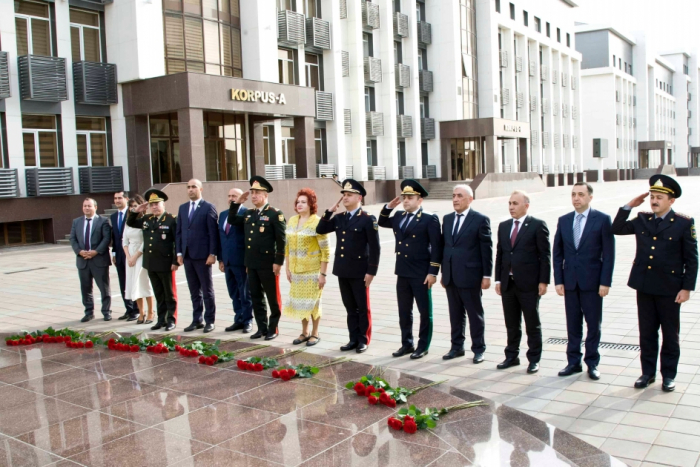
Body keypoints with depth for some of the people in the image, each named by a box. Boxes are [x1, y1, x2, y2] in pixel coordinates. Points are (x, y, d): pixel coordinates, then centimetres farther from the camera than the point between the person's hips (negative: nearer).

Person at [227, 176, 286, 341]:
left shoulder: (275, 214, -9)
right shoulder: (248, 214, 12)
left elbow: (281, 240, -12)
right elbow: (232, 220, 25)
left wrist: (278, 262, -16)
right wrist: (237, 203, 11)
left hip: (268, 264, -7)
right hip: (251, 264, 7)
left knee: (273, 298, 4)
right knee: (256, 297, 12)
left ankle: (273, 328, 14)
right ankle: (261, 327, 21)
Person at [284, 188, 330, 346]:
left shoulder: (317, 222, -11)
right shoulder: (292, 221, 6)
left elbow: (325, 250, -12)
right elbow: (288, 246, 13)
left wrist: (323, 273, -14)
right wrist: (287, 268, 10)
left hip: (313, 270, -5)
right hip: (296, 269, 5)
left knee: (312, 301, 3)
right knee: (300, 301, 11)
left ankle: (314, 334, 18)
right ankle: (304, 332, 27)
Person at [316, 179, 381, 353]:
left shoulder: (368, 219, -9)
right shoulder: (339, 218, 10)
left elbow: (375, 248, -11)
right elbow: (320, 230, 8)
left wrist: (371, 271, -15)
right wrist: (329, 211, -1)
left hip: (359, 271, -6)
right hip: (342, 270, 6)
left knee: (362, 307, 6)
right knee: (350, 307, 13)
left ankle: (363, 340, 16)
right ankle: (354, 339, 22)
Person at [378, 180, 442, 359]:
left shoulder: (430, 219, -10)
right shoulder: (399, 216, 10)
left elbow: (436, 247, -12)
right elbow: (382, 222, 27)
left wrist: (433, 272, -16)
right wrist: (389, 206, 9)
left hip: (421, 274, -7)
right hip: (402, 272, 7)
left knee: (425, 311, 5)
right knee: (404, 311, 13)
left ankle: (423, 346, 16)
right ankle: (407, 344, 25)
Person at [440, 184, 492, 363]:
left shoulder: (480, 220, -6)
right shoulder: (447, 219, 12)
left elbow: (487, 249, -7)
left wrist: (487, 275, -10)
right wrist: (443, 273, 13)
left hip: (470, 276, -5)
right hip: (451, 276, 5)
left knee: (475, 315, 5)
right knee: (455, 314, 13)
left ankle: (478, 349, 17)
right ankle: (457, 347, 24)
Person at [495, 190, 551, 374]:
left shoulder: (537, 225, -5)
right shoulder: (503, 226, 12)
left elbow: (545, 255, -7)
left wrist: (543, 281, -12)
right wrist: (498, 279, 8)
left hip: (529, 283, -5)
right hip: (508, 283, 5)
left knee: (532, 324, 6)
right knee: (511, 324, 13)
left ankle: (534, 359, 16)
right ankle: (512, 356, 25)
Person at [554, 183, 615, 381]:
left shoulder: (602, 219, -4)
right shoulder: (563, 220, 7)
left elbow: (608, 253, -6)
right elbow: (557, 253, 8)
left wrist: (605, 282, -11)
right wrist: (558, 280, 1)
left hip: (592, 281, -3)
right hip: (570, 281, 3)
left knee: (594, 324, 6)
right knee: (573, 325, 9)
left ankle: (592, 363, 18)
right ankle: (573, 362, 19)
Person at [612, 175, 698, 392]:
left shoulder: (684, 223, -7)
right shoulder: (642, 220, 5)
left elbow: (691, 258, -7)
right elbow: (617, 229, 9)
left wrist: (687, 287, -11)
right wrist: (629, 206, 1)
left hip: (669, 288, -4)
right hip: (644, 286, 4)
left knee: (670, 334, 9)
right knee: (646, 333, 12)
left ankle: (669, 374, 22)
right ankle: (648, 372, 23)